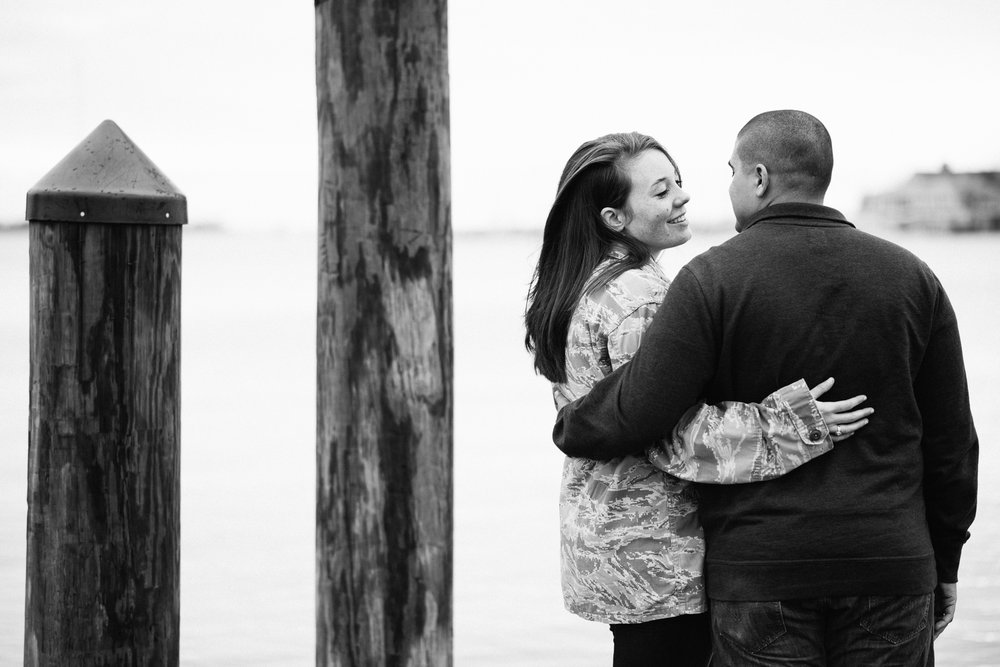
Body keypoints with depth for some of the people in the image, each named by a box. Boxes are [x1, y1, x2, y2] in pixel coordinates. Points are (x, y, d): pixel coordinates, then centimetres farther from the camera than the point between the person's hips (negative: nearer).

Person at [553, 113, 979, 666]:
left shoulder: (712, 279, -7)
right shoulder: (911, 278, 5)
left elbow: (636, 413, -12)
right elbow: (951, 441, 8)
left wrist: (570, 428, 10)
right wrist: (945, 566, 18)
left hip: (758, 567, -3)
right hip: (892, 568, 3)